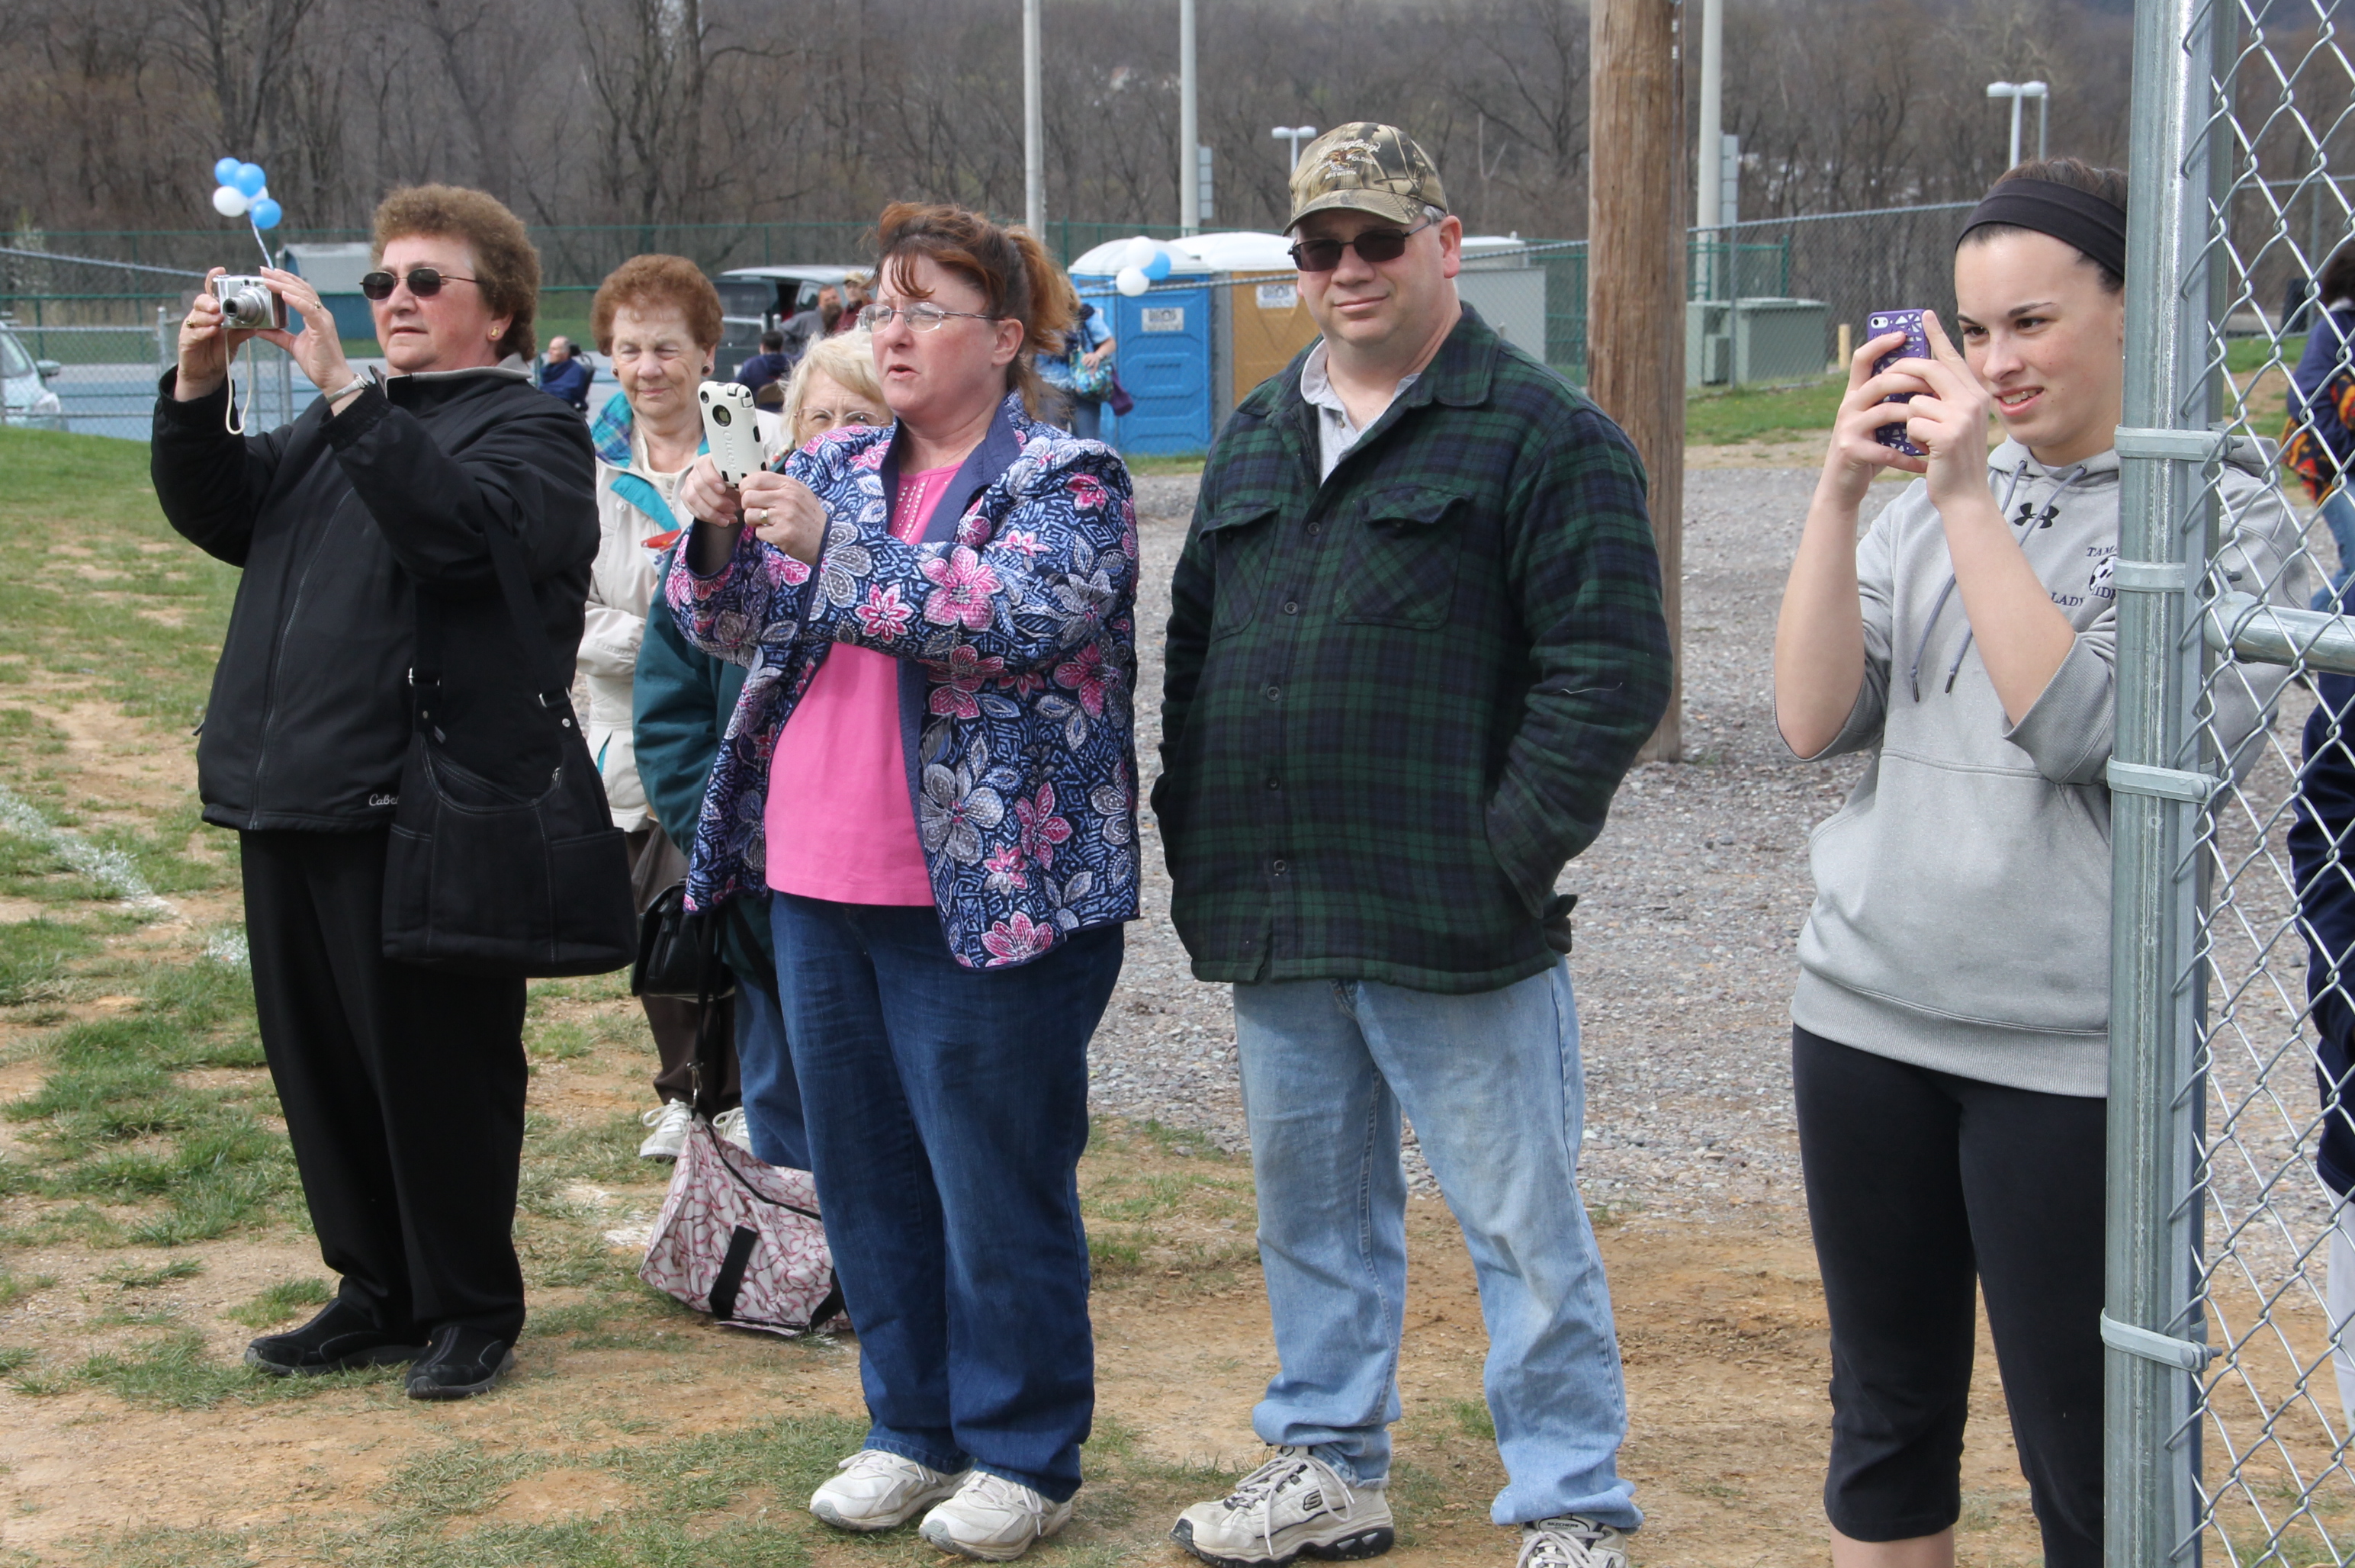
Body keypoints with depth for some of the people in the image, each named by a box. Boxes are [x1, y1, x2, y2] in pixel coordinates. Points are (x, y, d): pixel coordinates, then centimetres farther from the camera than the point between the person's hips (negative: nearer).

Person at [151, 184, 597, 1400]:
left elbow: (458, 525, -25)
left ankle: (471, 1310, 16)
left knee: (437, 1070, 1)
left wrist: (339, 388, -28)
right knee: (319, 1064, 13)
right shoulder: (346, 423, 20)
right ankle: (378, 1295, 27)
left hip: (422, 811, -8)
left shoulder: (530, 431, -4)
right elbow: (219, 514, 14)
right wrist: (197, 390, -2)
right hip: (292, 798, 8)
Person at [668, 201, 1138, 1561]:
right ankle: (915, 1432, 28)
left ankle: (1023, 1458, 14)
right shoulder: (836, 469, 13)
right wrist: (719, 541, -8)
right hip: (822, 889, 7)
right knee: (867, 1174, 14)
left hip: (987, 899, -7)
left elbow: (1025, 616, -24)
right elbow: (741, 627, 14)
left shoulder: (1067, 480, -7)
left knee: (997, 1181, 1)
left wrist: (834, 545, -27)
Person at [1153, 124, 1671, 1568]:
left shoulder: (1543, 436, -6)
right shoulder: (1258, 436, 16)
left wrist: (1511, 854, -16)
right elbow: (1193, 644, 21)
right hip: (1273, 924, 7)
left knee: (1523, 1225, 1)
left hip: (1453, 928, -7)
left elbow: (1613, 671, -12)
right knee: (1311, 1207, 17)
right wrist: (1195, 835, 11)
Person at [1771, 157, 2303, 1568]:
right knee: (1888, 1422, 16)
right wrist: (1841, 490, -6)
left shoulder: (2228, 522, -4)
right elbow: (1816, 722, 1)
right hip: (1868, 1016, 5)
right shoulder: (1929, 502, 11)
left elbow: (2082, 726, -18)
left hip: (2072, 1052, -5)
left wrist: (1970, 499, -16)